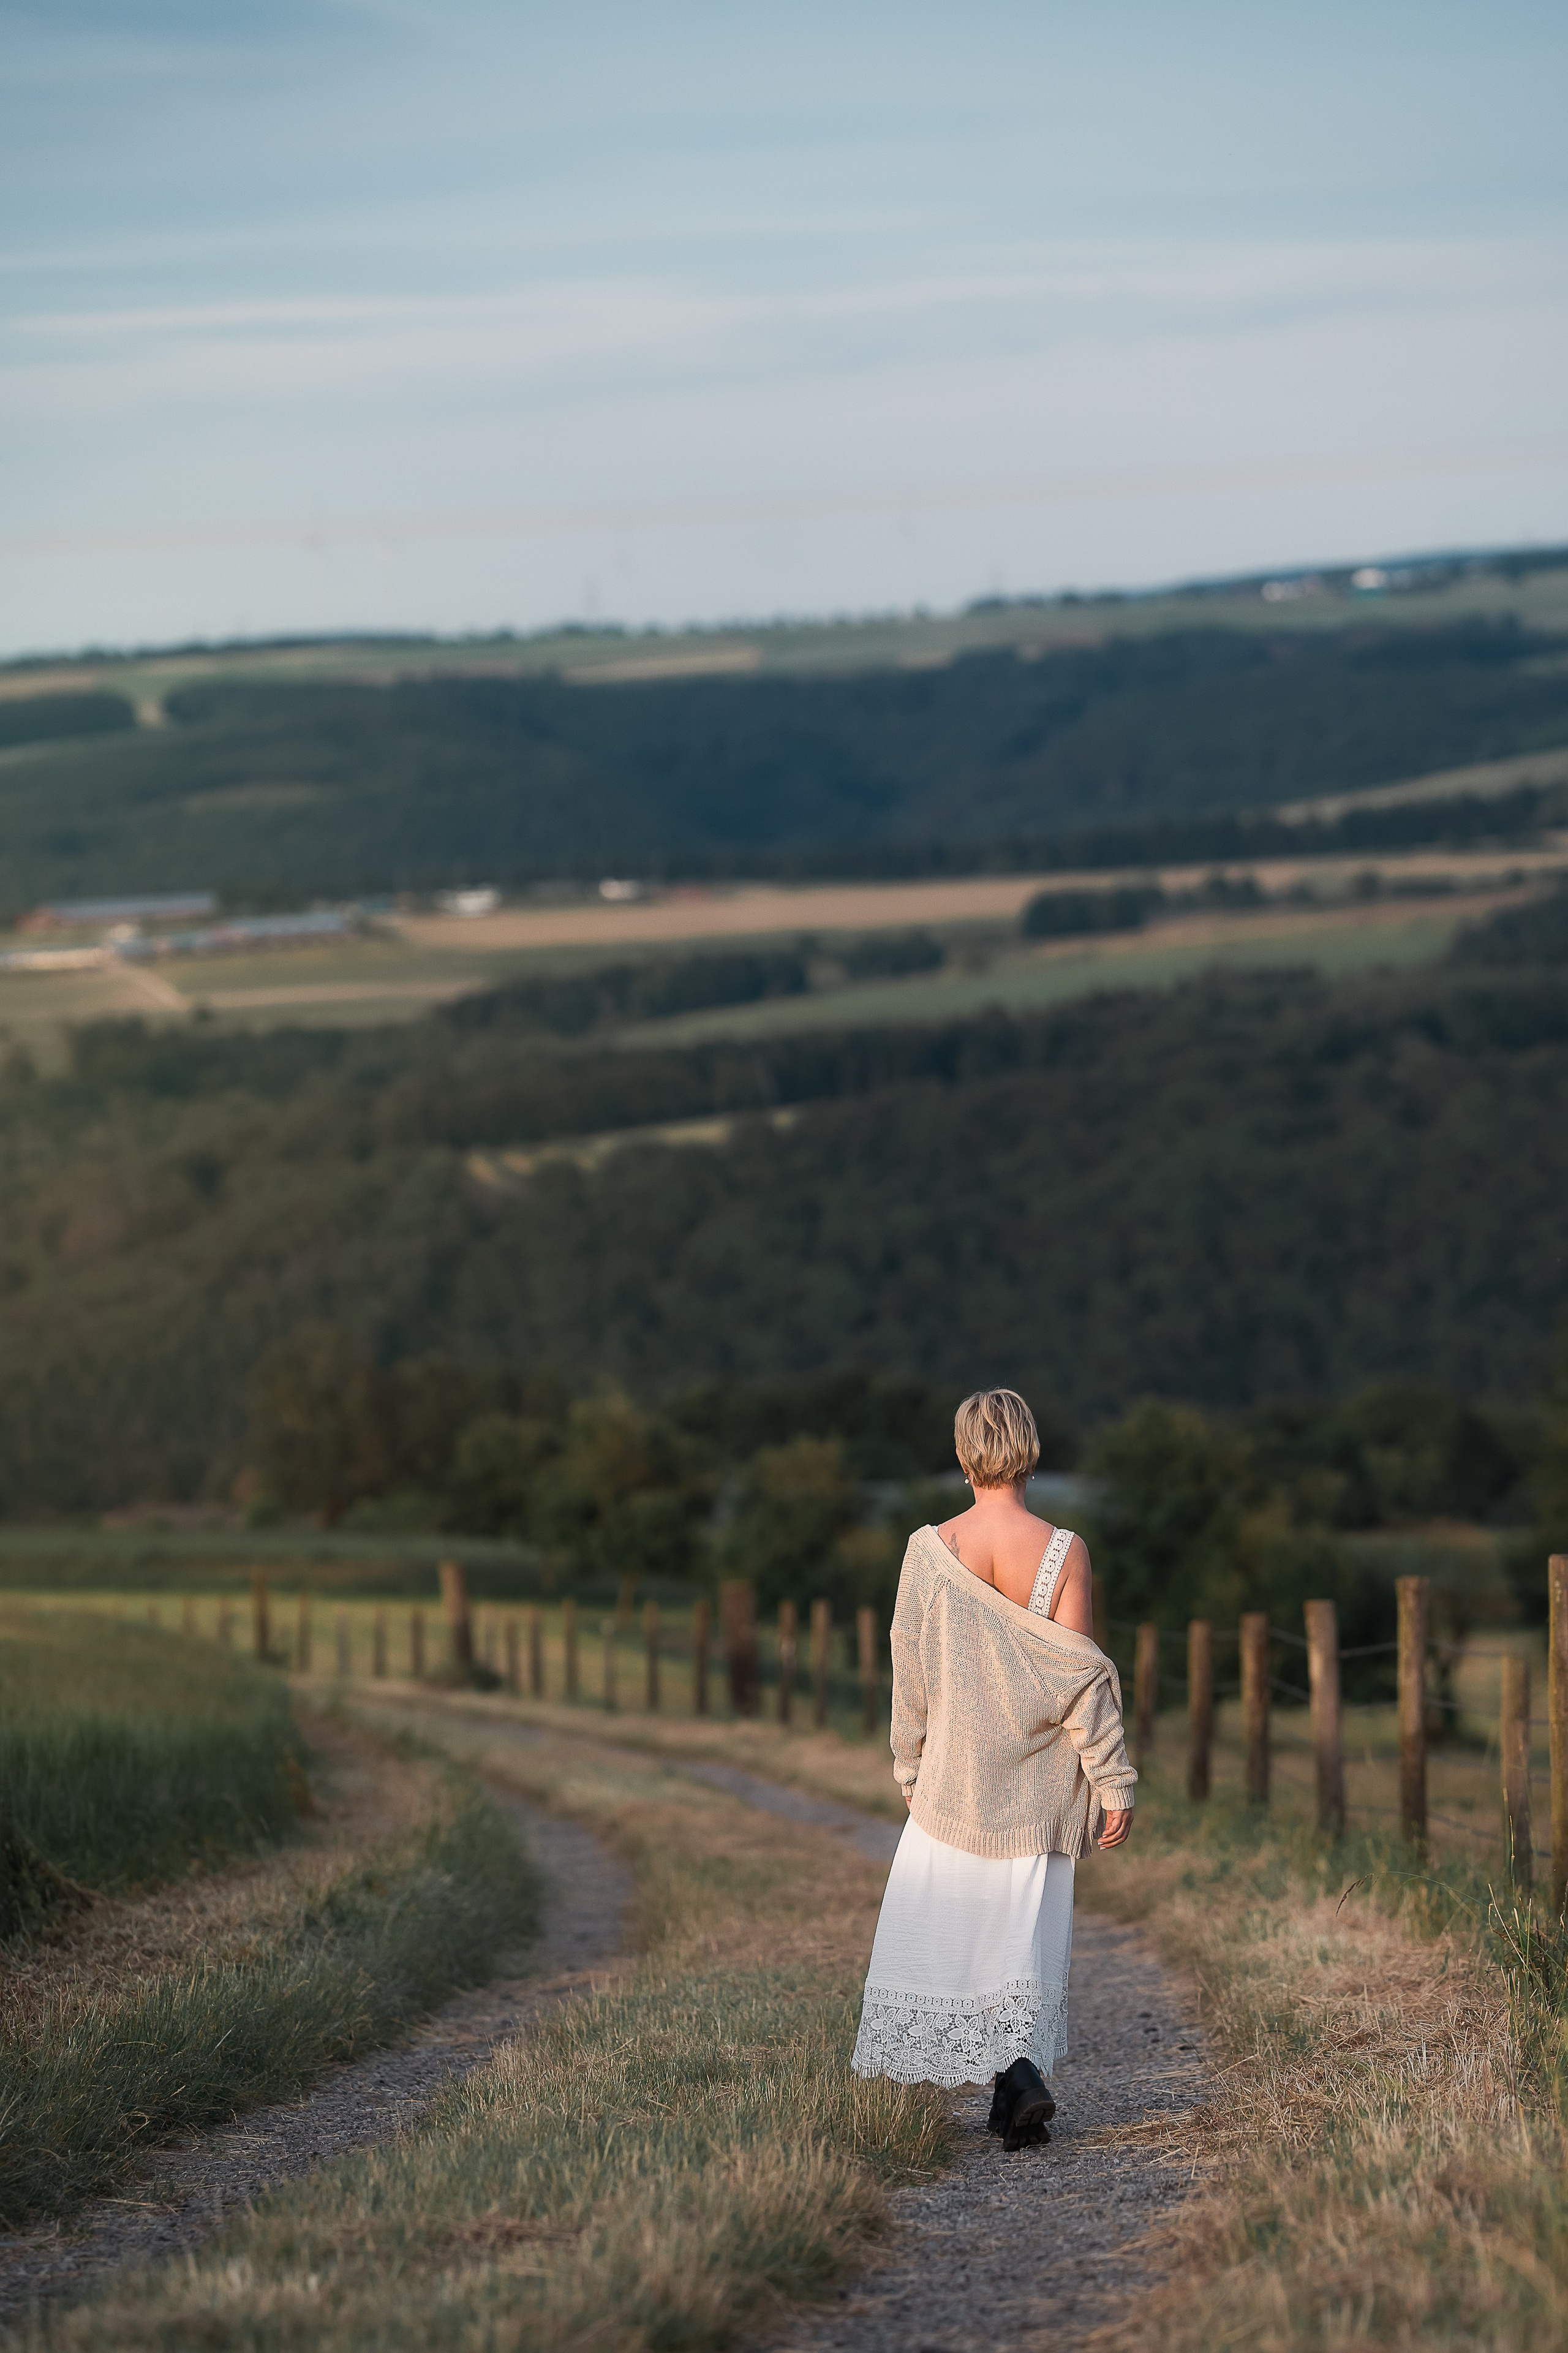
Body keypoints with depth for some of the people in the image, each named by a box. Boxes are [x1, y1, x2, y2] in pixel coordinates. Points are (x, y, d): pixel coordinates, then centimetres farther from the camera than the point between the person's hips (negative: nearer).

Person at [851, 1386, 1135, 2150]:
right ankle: (1020, 2071, 4)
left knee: (939, 1923, 8)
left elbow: (912, 1674, -1)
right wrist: (1112, 1782, -1)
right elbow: (1083, 1677, -8)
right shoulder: (1063, 1552, -9)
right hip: (1038, 1782, 0)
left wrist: (911, 1771, 11)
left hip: (954, 1774, 0)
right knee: (1027, 1932, 12)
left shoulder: (929, 1550, -8)